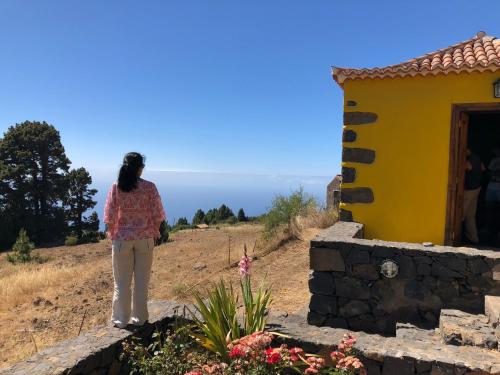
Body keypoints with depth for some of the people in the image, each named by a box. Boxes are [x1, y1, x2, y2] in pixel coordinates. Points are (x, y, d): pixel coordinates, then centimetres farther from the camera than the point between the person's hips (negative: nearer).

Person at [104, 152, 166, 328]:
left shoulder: (116, 187, -6)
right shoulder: (149, 187, -8)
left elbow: (110, 216, -5)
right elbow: (157, 215, -6)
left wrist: (112, 234, 11)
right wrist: (154, 232, 9)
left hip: (122, 238, 0)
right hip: (144, 239, 0)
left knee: (122, 282, 12)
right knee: (142, 281, 12)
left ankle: (120, 319, 21)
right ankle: (139, 318, 22)